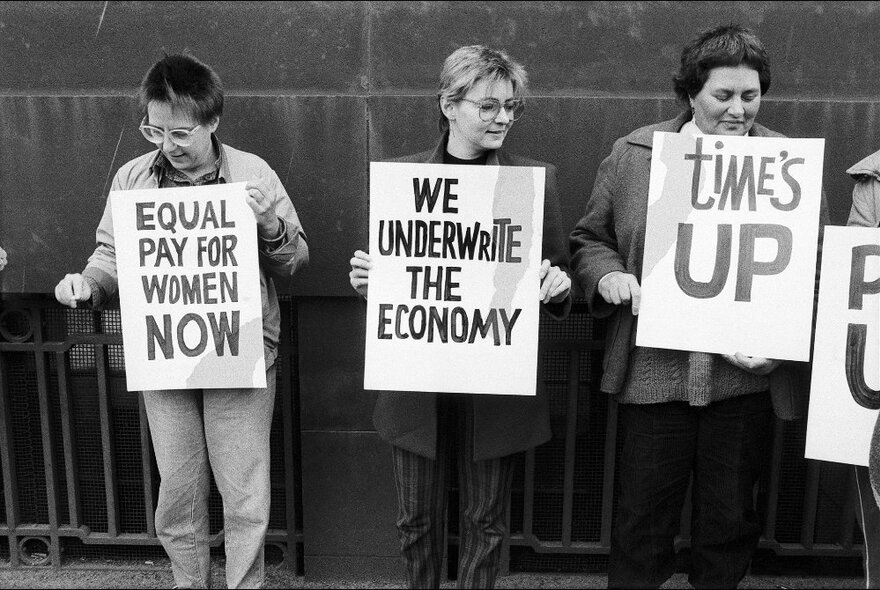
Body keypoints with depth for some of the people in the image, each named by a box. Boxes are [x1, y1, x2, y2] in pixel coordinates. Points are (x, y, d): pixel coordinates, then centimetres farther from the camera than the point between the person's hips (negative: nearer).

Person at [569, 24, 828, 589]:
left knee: (730, 519, 16)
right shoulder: (633, 154, 3)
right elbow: (590, 237, 9)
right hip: (653, 370, 0)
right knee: (643, 520, 11)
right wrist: (608, 275, -12)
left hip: (745, 375, 1)